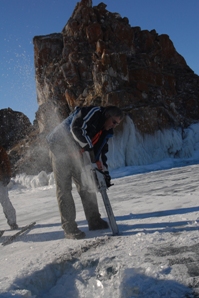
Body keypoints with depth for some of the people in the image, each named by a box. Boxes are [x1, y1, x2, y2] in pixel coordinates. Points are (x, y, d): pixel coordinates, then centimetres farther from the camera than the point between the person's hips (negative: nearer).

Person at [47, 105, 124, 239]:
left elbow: (100, 153, 10)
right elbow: (77, 127, -30)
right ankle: (69, 228, -4)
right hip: (60, 147, -9)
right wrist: (88, 146, -29)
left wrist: (105, 172, 1)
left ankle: (95, 221, 17)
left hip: (77, 153, 9)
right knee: (64, 188, -6)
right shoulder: (93, 112, -16)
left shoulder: (105, 132, 9)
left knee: (86, 185, 7)